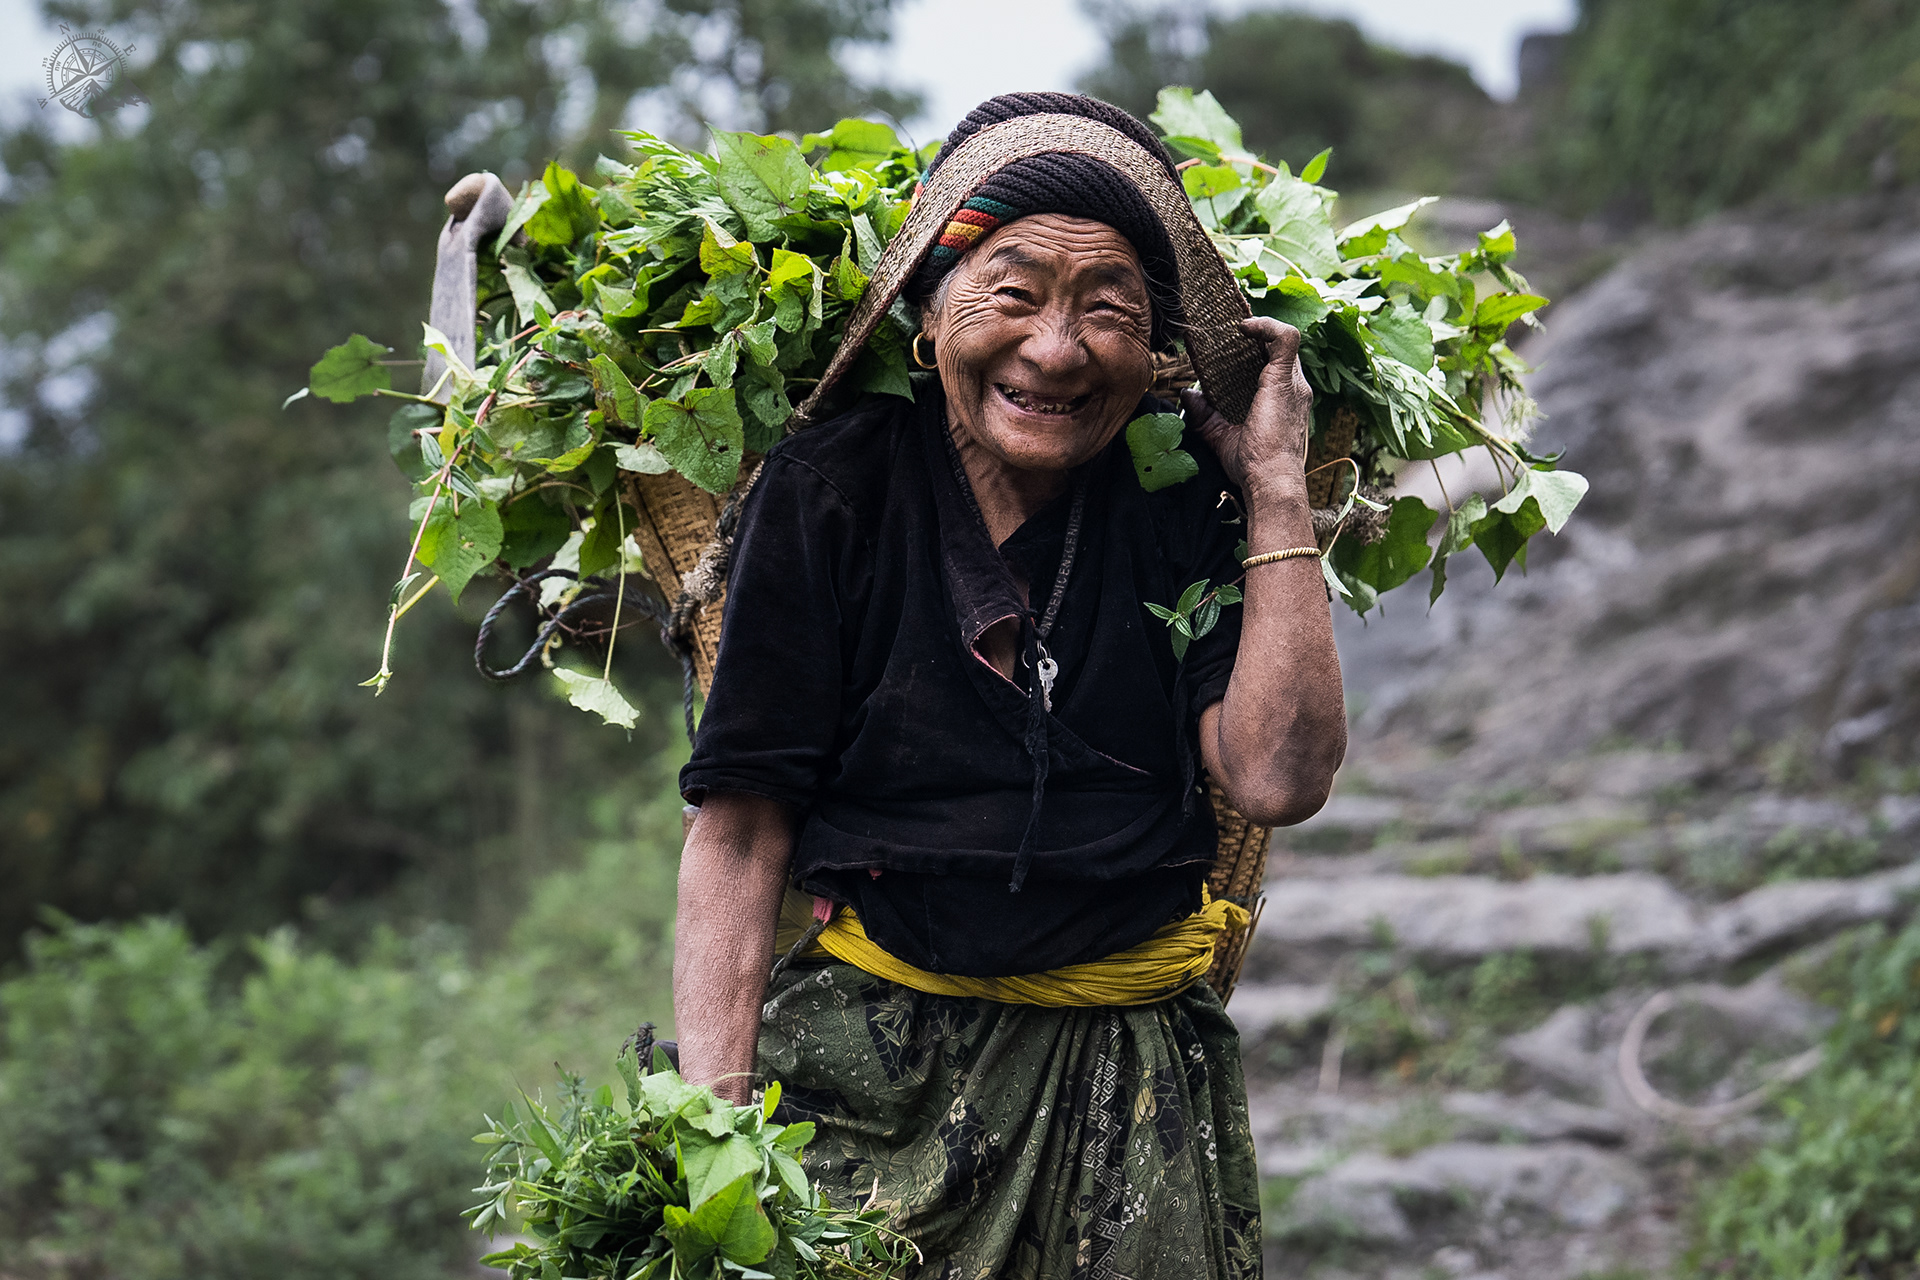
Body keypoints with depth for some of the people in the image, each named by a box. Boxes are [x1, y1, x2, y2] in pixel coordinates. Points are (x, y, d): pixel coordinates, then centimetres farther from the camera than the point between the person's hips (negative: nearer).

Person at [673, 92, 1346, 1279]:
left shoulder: (1175, 509, 4)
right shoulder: (834, 491, -4)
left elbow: (1279, 778, -7)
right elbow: (741, 829, -6)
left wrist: (1278, 491, -5)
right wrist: (713, 1124, -16)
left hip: (1136, 1074, 3)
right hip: (875, 1066, -2)